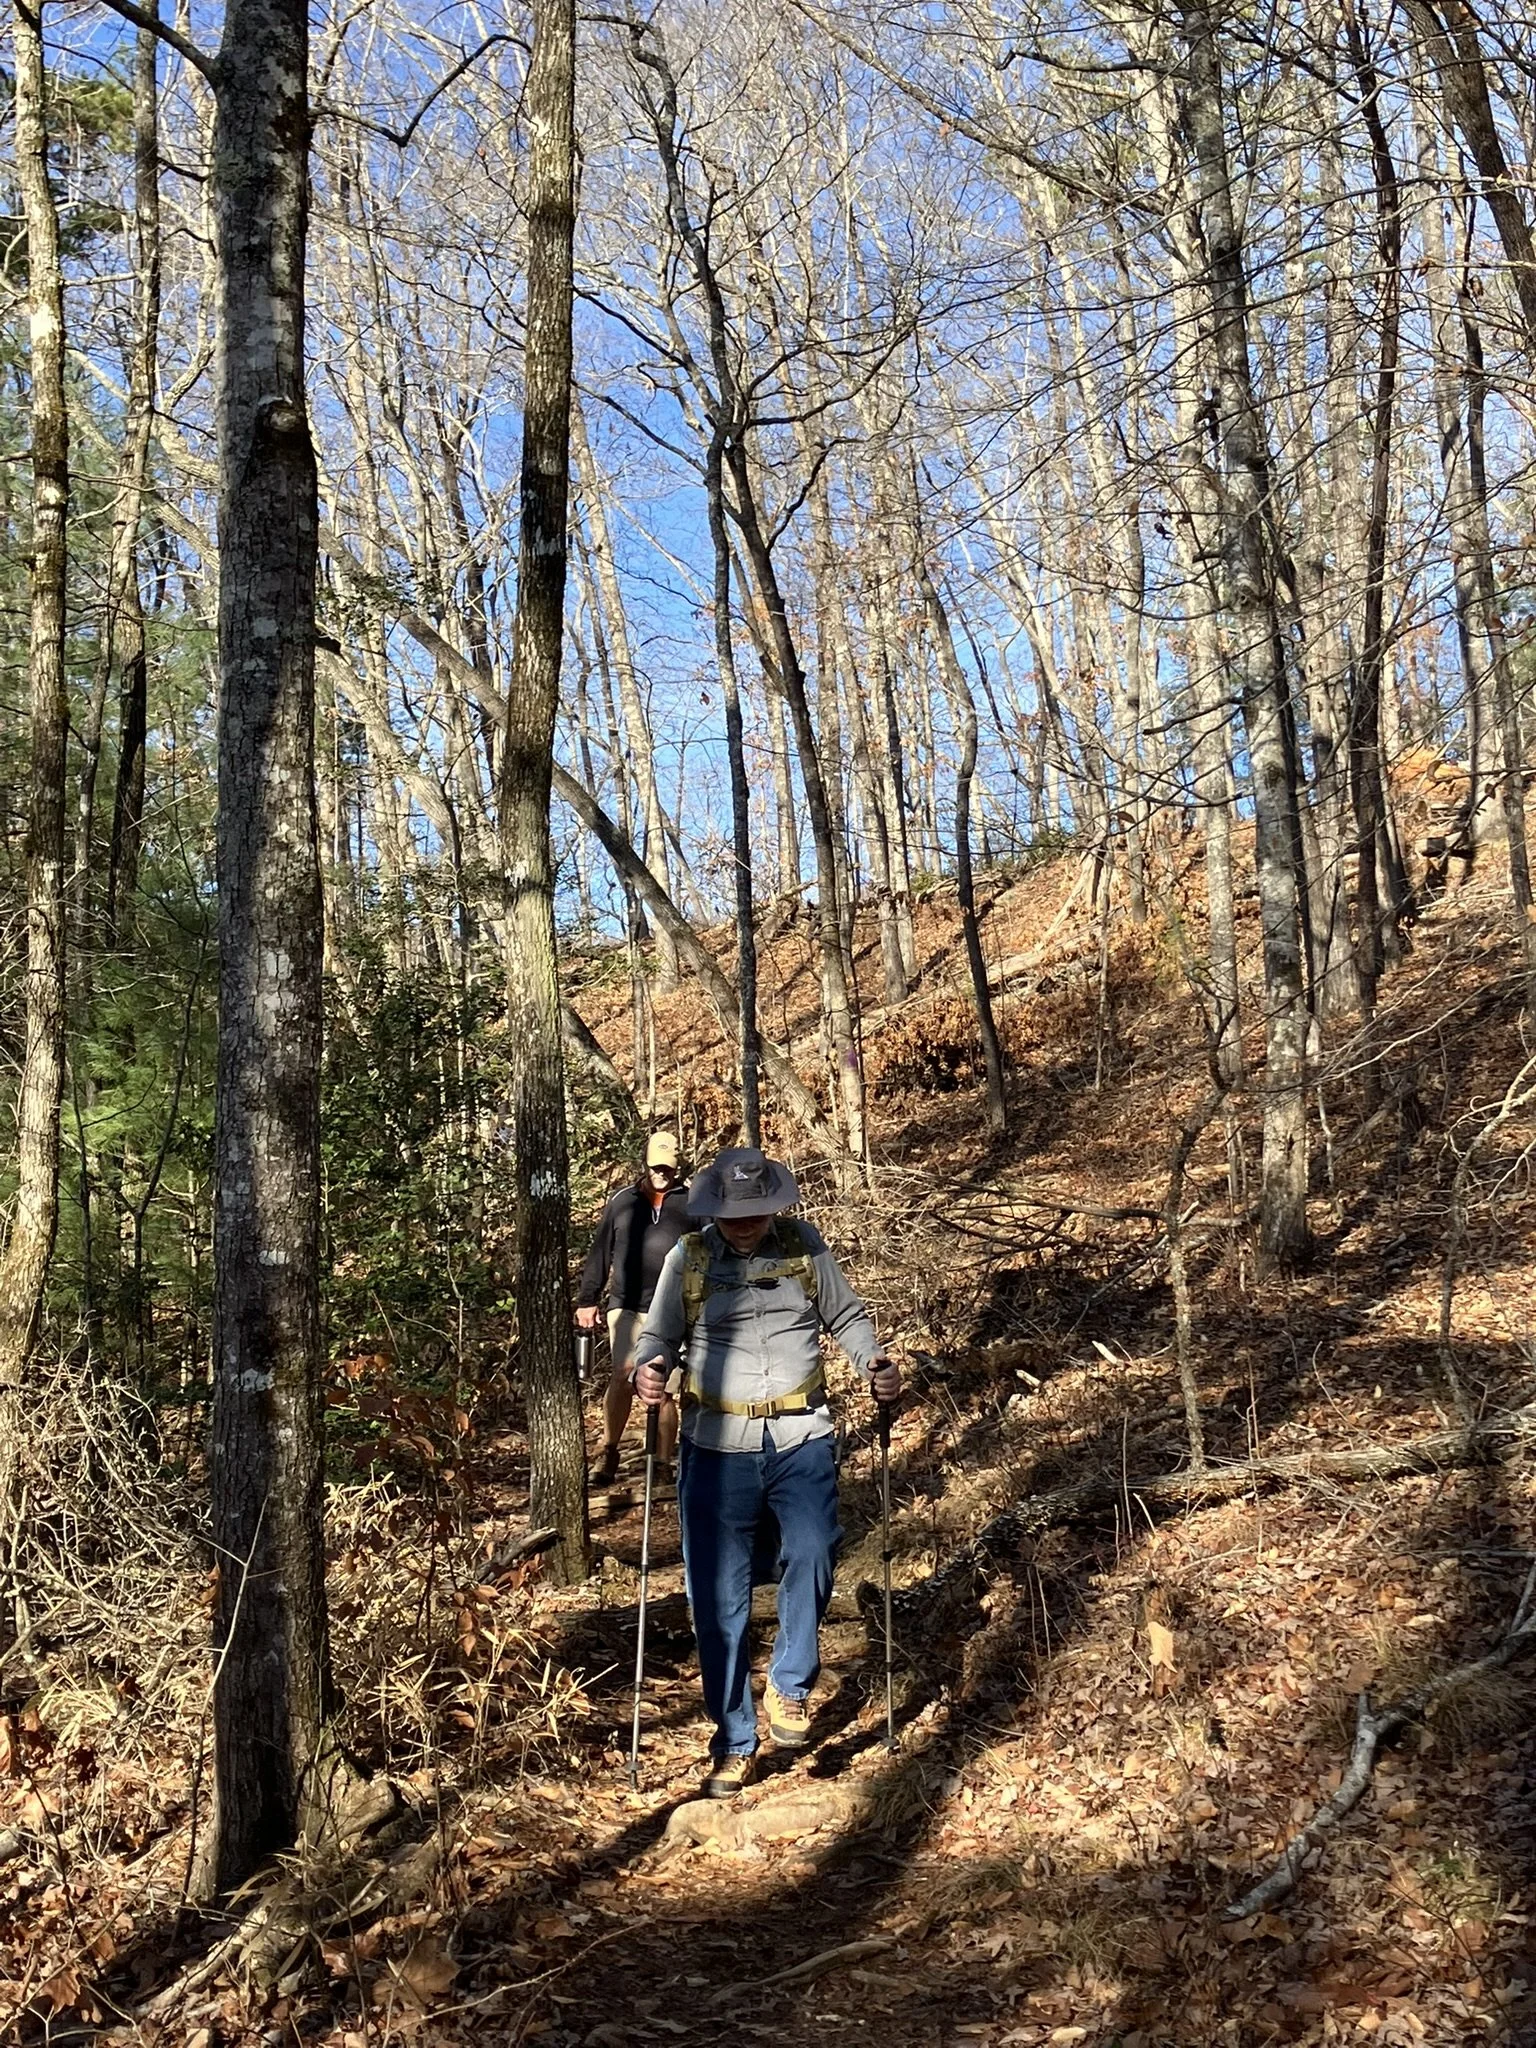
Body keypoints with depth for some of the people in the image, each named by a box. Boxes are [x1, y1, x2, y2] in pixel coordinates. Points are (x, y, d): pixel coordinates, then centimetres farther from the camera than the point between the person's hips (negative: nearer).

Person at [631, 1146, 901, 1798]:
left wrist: (874, 1364, -6)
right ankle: (734, 1743, 18)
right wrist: (646, 1370, -14)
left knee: (811, 1555, -22)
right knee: (718, 1598, 2)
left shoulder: (805, 1246, 4)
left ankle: (791, 1683, 4)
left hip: (801, 1438, 0)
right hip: (716, 1447, 0)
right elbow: (659, 1335, 8)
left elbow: (846, 1316, 12)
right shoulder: (688, 1257, 2)